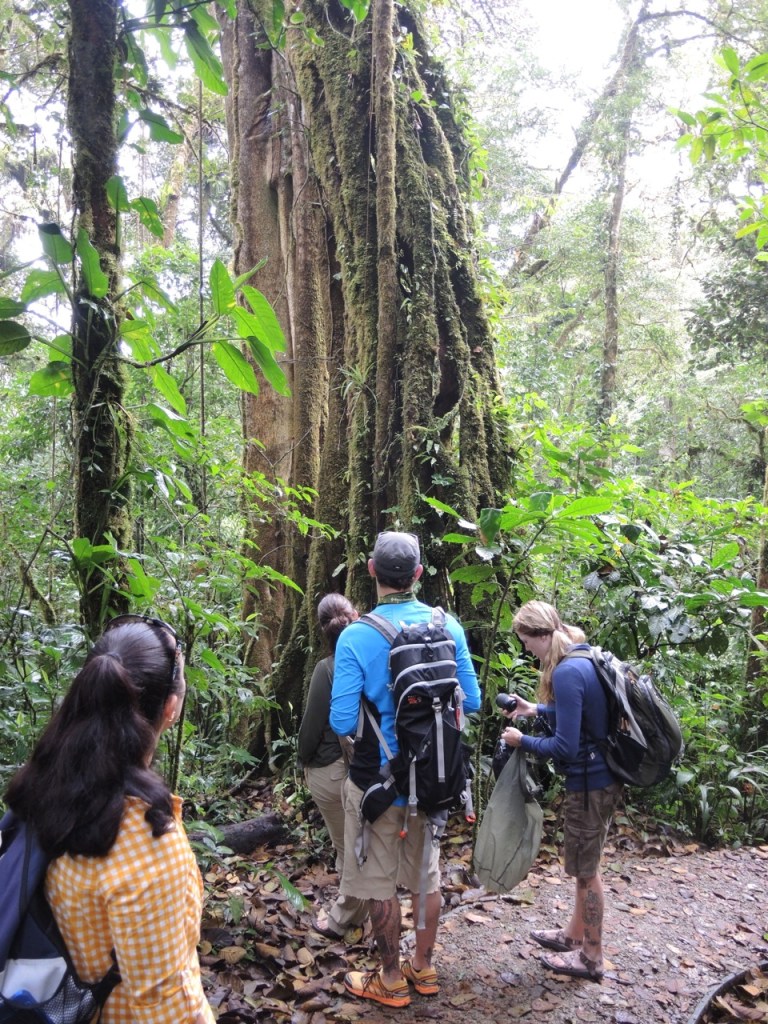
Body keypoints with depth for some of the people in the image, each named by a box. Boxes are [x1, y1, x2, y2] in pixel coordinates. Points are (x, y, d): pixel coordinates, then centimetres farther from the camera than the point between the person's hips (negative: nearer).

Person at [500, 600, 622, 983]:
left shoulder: (567, 673, -27)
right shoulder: (584, 659, 3)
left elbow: (565, 747, -25)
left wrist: (522, 741, -11)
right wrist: (538, 709, 12)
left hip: (590, 782, -9)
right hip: (600, 777, 9)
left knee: (585, 869, 8)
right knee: (584, 864, 23)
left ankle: (591, 958, 26)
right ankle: (575, 935, 40)